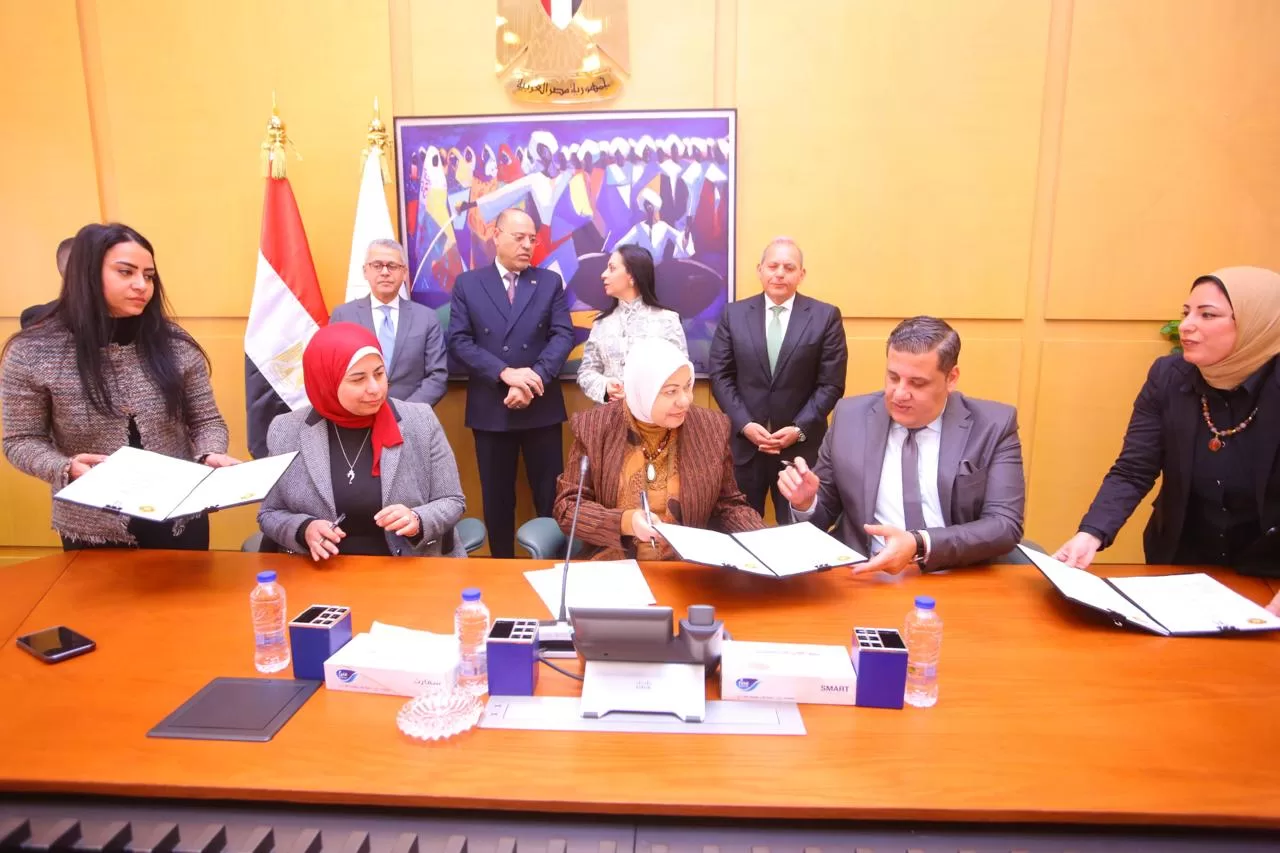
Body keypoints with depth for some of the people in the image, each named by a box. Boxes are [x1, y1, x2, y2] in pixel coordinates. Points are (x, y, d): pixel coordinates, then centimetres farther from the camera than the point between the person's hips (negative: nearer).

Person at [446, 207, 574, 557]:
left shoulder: (550, 282, 7)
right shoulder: (467, 284, 5)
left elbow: (563, 335, -3)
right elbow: (460, 341, -4)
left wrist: (533, 378, -18)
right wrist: (505, 373, -18)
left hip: (542, 407, 0)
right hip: (490, 408, 0)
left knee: (551, 496, 6)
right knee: (497, 499, 10)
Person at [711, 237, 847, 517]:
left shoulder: (826, 316, 0)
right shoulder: (734, 314, 5)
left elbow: (831, 384, -2)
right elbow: (720, 376, 1)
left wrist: (799, 429, -12)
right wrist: (745, 424, -10)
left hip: (801, 445, -1)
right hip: (743, 442, 1)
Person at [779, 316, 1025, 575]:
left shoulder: (994, 426, -2)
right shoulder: (850, 418, 2)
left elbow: (1006, 525, -9)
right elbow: (824, 511, 10)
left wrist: (920, 546, -23)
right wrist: (806, 502, -13)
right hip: (868, 578, 2)